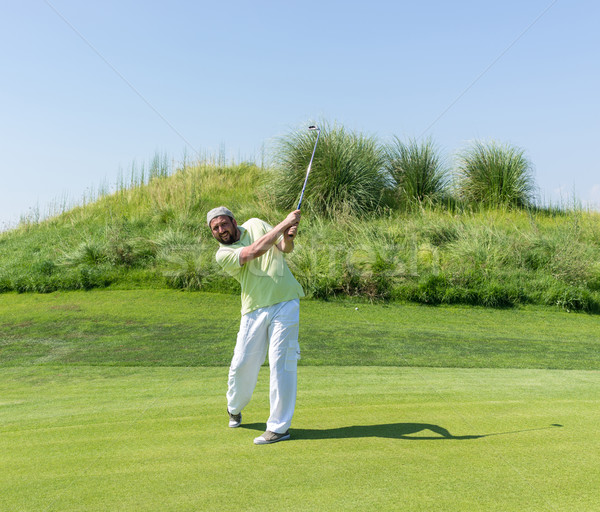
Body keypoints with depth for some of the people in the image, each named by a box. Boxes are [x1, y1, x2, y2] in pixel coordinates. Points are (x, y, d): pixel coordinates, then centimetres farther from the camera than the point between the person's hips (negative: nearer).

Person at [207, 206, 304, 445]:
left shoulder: (255, 224, 10)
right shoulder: (223, 254, -2)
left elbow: (285, 248, 12)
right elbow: (255, 251, -18)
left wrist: (288, 237, -12)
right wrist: (284, 223, -18)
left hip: (285, 303, 0)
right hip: (254, 311, 0)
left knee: (281, 363, -7)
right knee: (242, 364, 5)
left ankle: (279, 426, 2)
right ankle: (234, 408, 36)